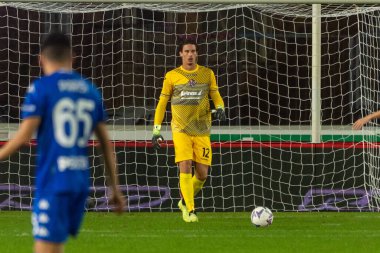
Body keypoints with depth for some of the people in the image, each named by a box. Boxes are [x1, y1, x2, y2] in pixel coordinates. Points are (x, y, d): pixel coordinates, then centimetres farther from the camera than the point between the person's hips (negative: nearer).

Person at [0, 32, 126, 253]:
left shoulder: (41, 88, -4)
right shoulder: (90, 90, 12)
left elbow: (24, 135, -11)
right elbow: (106, 143, 12)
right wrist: (115, 188, 16)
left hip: (53, 182, -6)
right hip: (81, 181, 6)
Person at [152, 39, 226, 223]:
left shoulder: (207, 74, 6)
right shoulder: (172, 76, 3)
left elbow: (216, 96, 9)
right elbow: (162, 103, 8)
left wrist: (220, 108, -15)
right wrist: (156, 130, 3)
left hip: (202, 131, 2)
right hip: (181, 130, -2)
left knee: (202, 173, 1)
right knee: (185, 167, -17)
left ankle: (185, 201, 28)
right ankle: (189, 210, -9)